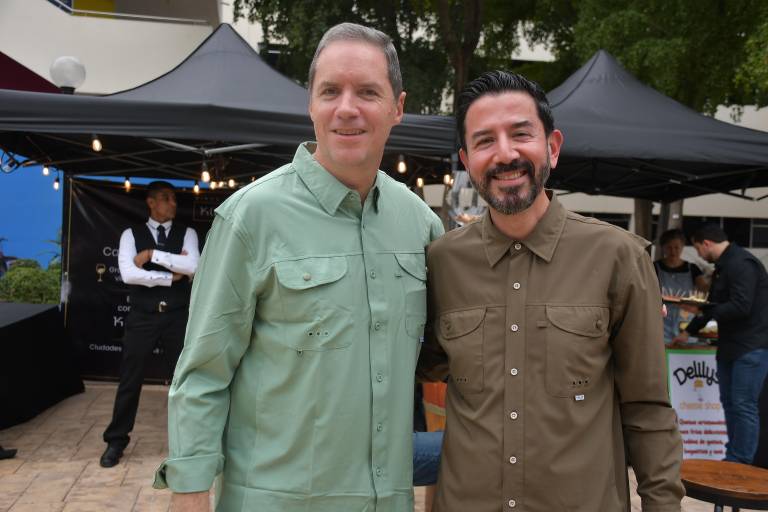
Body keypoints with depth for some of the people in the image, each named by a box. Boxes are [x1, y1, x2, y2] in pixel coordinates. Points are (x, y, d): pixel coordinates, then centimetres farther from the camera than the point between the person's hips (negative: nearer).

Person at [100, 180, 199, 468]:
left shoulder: (187, 234, 6)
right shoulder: (131, 235, 4)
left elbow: (192, 267, -13)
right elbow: (128, 274, -12)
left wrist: (152, 254, -14)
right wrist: (172, 276, -11)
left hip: (177, 316, 1)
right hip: (142, 317, -1)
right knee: (130, 380, 7)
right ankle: (116, 441, 22)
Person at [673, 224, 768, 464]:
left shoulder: (742, 264, -16)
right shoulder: (723, 266, 16)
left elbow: (740, 307, -24)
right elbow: (715, 305, 25)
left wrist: (701, 310, -17)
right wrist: (689, 331, 29)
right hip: (729, 345, 10)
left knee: (744, 406, -6)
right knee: (729, 402, 12)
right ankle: (732, 457, 21)